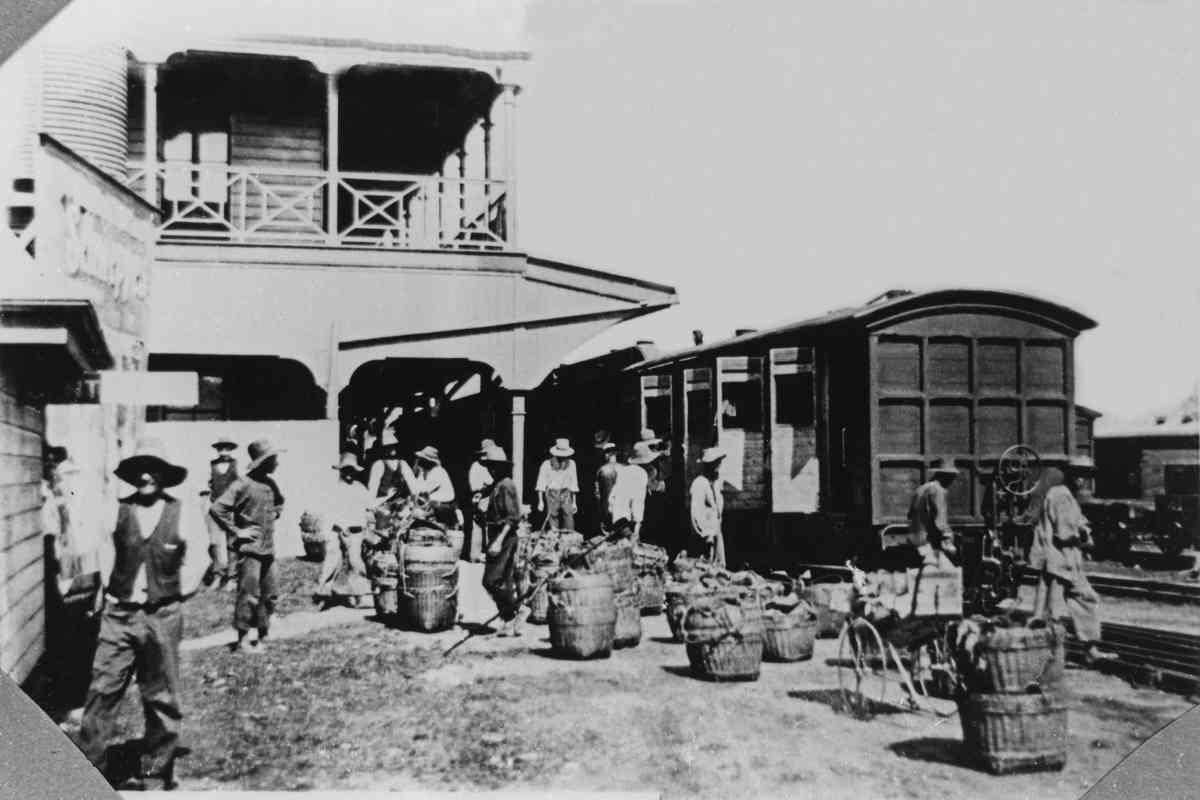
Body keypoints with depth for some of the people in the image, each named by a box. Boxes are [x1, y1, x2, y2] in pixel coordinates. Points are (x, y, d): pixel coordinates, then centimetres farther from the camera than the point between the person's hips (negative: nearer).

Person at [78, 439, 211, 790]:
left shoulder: (180, 516, -3)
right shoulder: (117, 511, 0)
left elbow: (197, 558, 8)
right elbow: (104, 549, 15)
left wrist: (179, 592, 4)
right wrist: (110, 587, 10)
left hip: (162, 617, -1)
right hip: (119, 613, 1)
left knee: (161, 697, 8)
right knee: (103, 689, -2)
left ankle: (156, 771, 21)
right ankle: (91, 767, 8)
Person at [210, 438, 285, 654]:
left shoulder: (270, 484, 9)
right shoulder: (243, 485, -14)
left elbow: (279, 503, 32)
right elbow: (217, 509, -18)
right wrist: (236, 531, -15)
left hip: (268, 549, 8)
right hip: (249, 549, -8)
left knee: (268, 595, 11)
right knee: (249, 595, -6)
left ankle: (263, 638, 22)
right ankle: (242, 642, 1)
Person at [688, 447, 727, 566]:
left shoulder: (716, 482, 14)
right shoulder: (699, 484, -16)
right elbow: (696, 513, -19)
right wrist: (706, 534, -20)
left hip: (715, 532, 9)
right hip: (705, 533, -9)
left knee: (720, 565, 8)